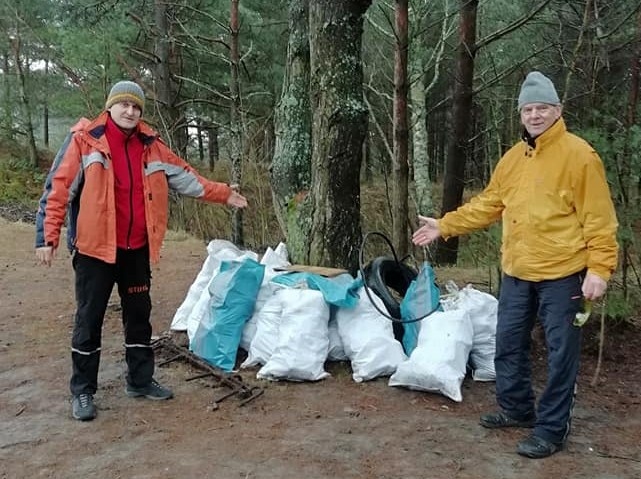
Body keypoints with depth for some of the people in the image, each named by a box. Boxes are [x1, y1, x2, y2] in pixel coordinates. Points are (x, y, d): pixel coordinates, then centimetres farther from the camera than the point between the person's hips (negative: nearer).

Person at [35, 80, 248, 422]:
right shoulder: (84, 140, -7)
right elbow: (57, 189, -9)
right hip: (95, 247, -5)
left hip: (137, 249, 5)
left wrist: (223, 194, 16)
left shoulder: (151, 146, 7)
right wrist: (47, 236, -14)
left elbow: (184, 176, 16)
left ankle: (140, 380, 28)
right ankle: (82, 391, 15)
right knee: (89, 319, 3)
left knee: (139, 315, 13)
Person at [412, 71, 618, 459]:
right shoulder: (514, 157, 10)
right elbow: (488, 205, 16)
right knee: (509, 343, 16)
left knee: (561, 353, 3)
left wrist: (599, 268, -18)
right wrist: (445, 225, 13)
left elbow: (598, 218, -12)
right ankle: (517, 408, 34)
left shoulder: (578, 154, -10)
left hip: (562, 274, -7)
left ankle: (552, 429, 15)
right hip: (517, 272, 7)